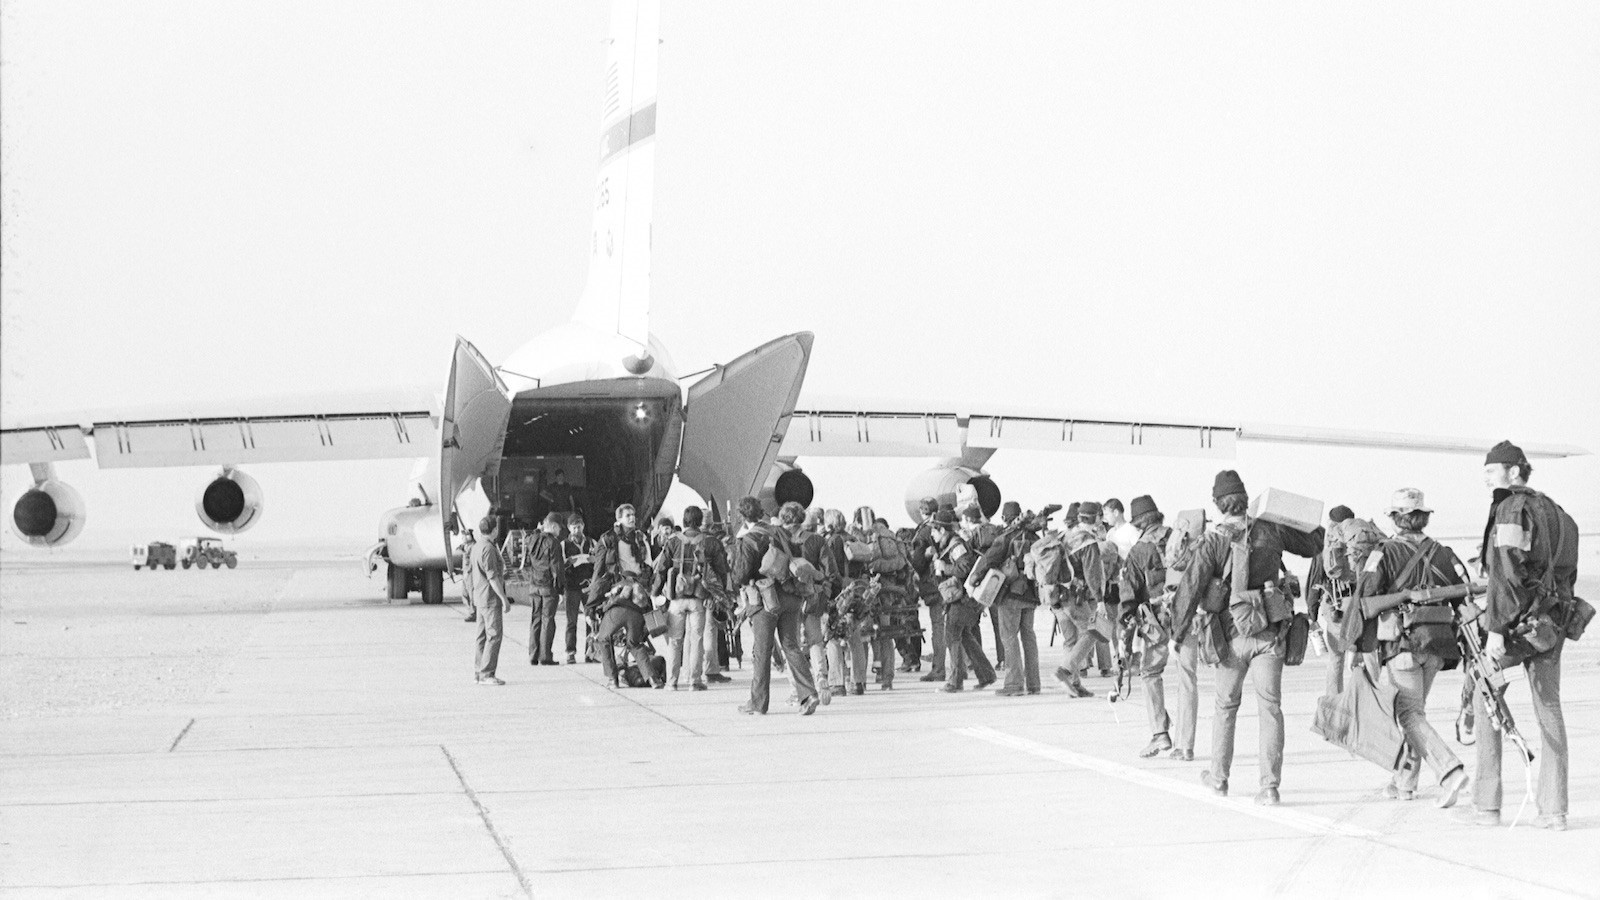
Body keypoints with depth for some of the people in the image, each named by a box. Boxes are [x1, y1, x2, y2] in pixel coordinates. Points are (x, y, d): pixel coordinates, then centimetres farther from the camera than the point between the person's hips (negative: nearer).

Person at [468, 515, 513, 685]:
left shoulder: (477, 546, 12)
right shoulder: (488, 548, -18)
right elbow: (492, 577, -20)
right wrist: (504, 599, -18)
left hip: (480, 597, 10)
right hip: (491, 597, -10)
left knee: (483, 636, 11)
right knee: (494, 635, -10)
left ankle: (481, 673, 13)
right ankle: (486, 674, -12)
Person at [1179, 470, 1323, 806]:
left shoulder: (1213, 540, -7)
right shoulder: (1270, 531, 0)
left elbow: (1192, 586, -15)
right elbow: (1312, 546, 12)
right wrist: (1318, 527, 34)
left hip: (1233, 633, -1)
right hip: (1270, 631, 1)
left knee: (1226, 705, 16)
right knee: (1270, 706, 0)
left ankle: (1218, 777, 27)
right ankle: (1270, 784, -7)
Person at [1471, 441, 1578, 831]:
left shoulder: (1511, 509, -10)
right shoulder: (1555, 512, 16)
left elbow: (1506, 572, -19)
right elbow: (1568, 573, 19)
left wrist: (1496, 629, -22)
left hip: (1518, 619, -7)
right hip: (1553, 622, 7)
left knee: (1485, 702, 5)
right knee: (1549, 709, 7)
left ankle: (1487, 805, 3)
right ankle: (1554, 809, 3)